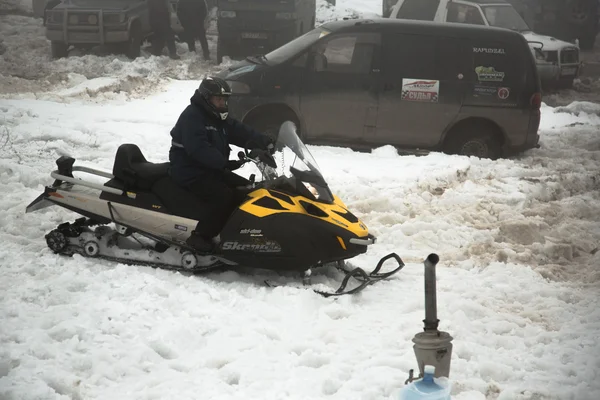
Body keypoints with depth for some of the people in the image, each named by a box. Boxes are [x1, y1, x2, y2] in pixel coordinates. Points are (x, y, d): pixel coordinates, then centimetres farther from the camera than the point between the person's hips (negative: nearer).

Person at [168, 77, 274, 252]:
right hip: (190, 172, -10)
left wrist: (264, 142, -16)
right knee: (224, 196, -28)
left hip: (212, 170, 10)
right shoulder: (191, 116, -17)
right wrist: (224, 163, -38)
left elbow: (242, 132, 2)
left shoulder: (219, 117, 12)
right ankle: (200, 237, -21)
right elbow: (198, 149, -30)